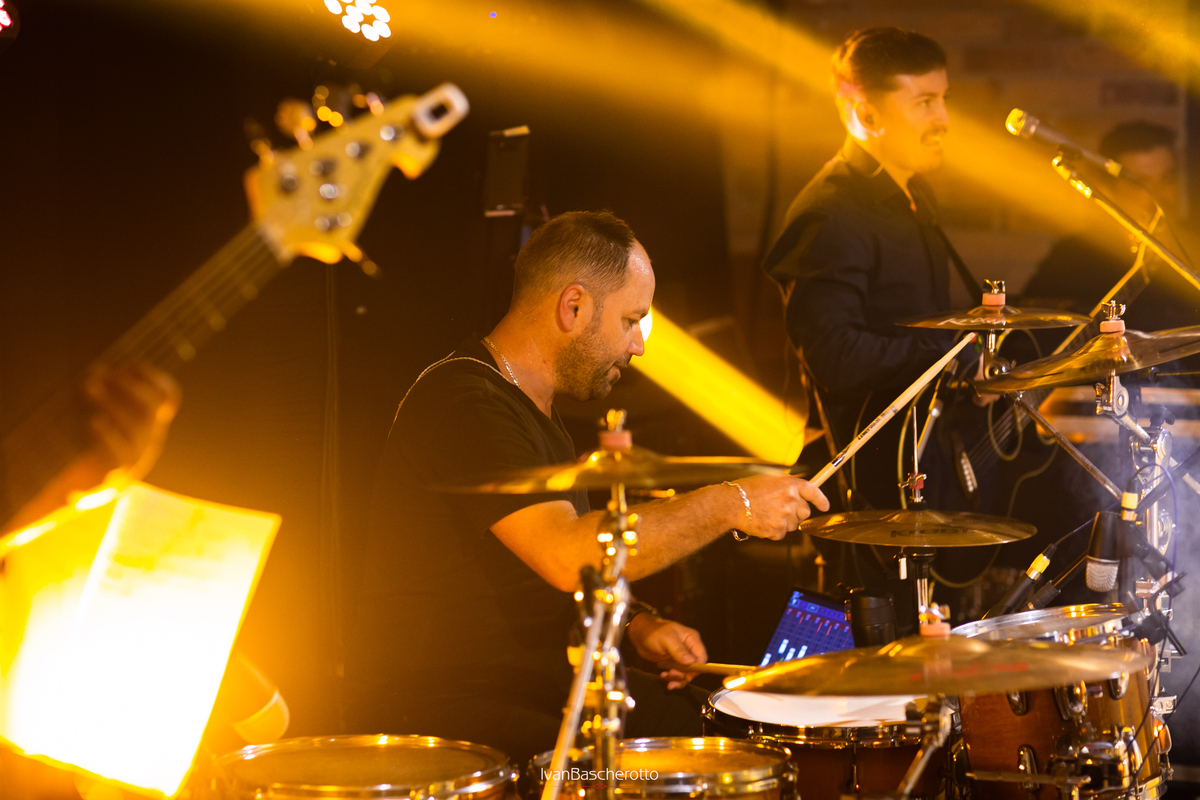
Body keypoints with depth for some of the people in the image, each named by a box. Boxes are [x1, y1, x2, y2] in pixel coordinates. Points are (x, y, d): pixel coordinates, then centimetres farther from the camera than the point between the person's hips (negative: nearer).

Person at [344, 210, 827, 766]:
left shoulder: (534, 407, 14)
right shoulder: (463, 406, -20)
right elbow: (567, 555, -32)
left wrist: (635, 626, 5)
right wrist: (729, 505, -25)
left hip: (534, 678, 10)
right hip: (433, 704, -10)